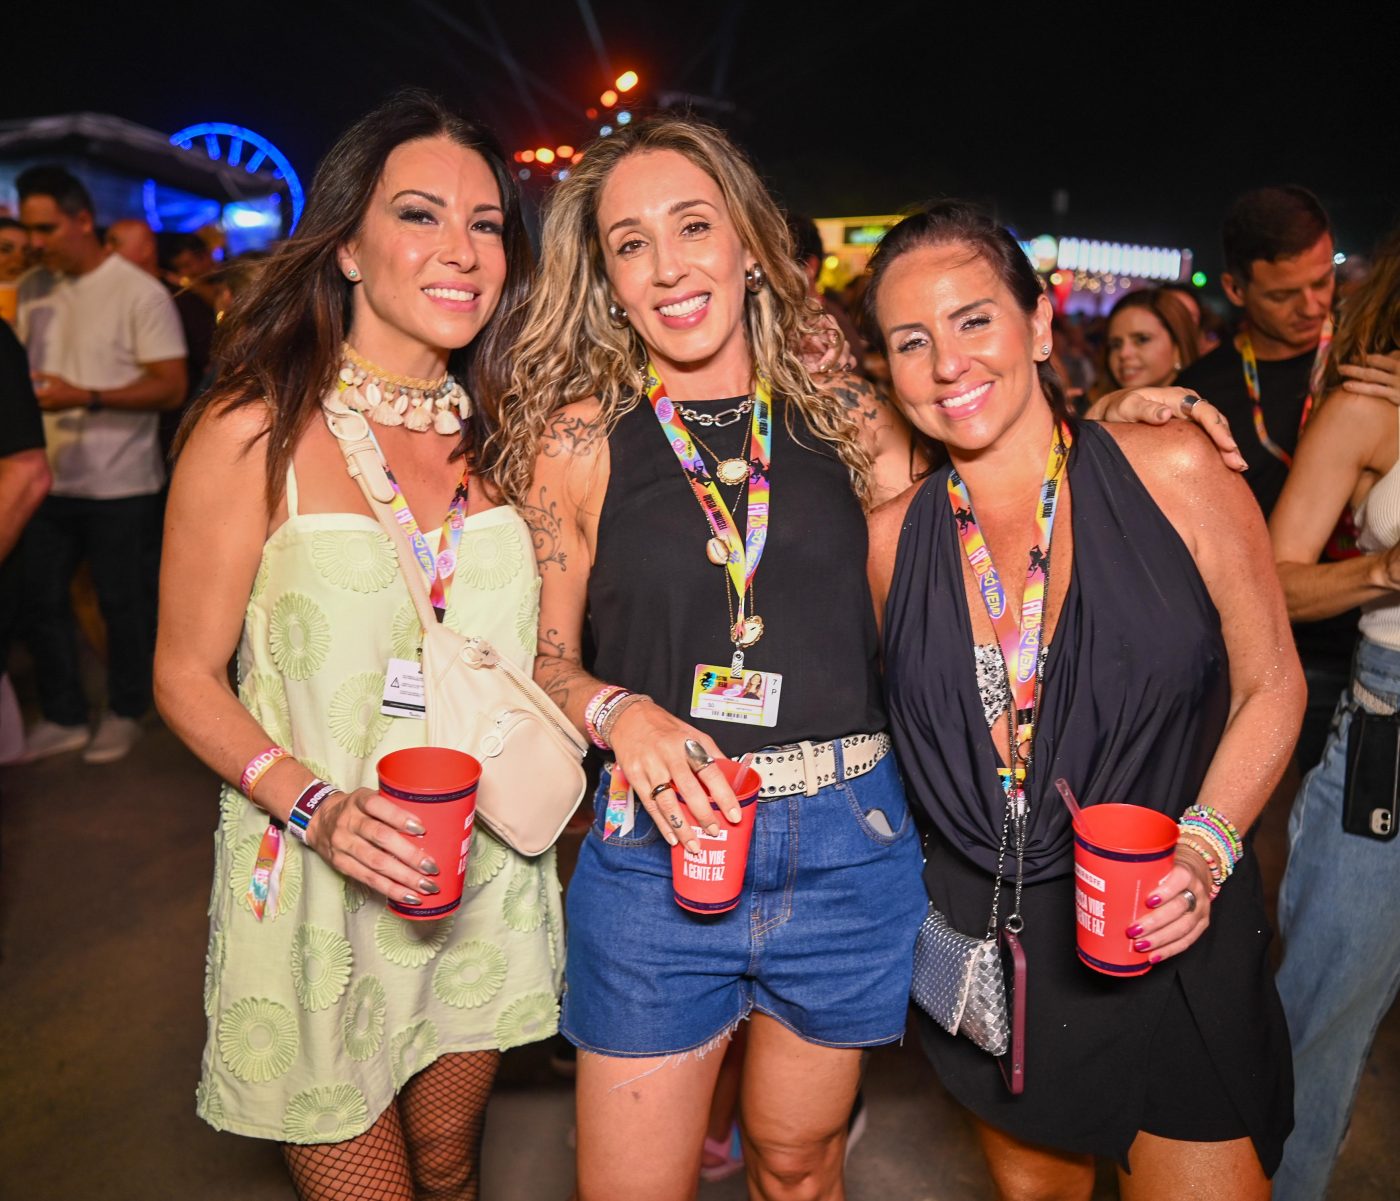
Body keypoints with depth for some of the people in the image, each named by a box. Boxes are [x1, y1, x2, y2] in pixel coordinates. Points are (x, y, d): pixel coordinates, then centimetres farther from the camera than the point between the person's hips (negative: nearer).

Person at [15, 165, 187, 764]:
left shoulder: (139, 293, -10)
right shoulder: (31, 289, 7)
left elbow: (172, 387, -14)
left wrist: (85, 397, -23)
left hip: (119, 485, -5)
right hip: (50, 478, 5)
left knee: (122, 603, 8)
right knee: (41, 599, 10)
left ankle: (125, 712, 27)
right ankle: (64, 716, 26)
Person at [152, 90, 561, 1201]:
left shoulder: (495, 433, 2)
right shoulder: (256, 430, -13)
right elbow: (187, 676, -8)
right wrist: (318, 807, -22)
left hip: (484, 882, 4)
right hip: (318, 889, -4)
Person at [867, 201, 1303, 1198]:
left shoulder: (1173, 470, -10)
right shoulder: (893, 536, -3)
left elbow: (1270, 686, -3)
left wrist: (1202, 850, -16)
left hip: (1170, 945, -2)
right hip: (987, 955, 3)